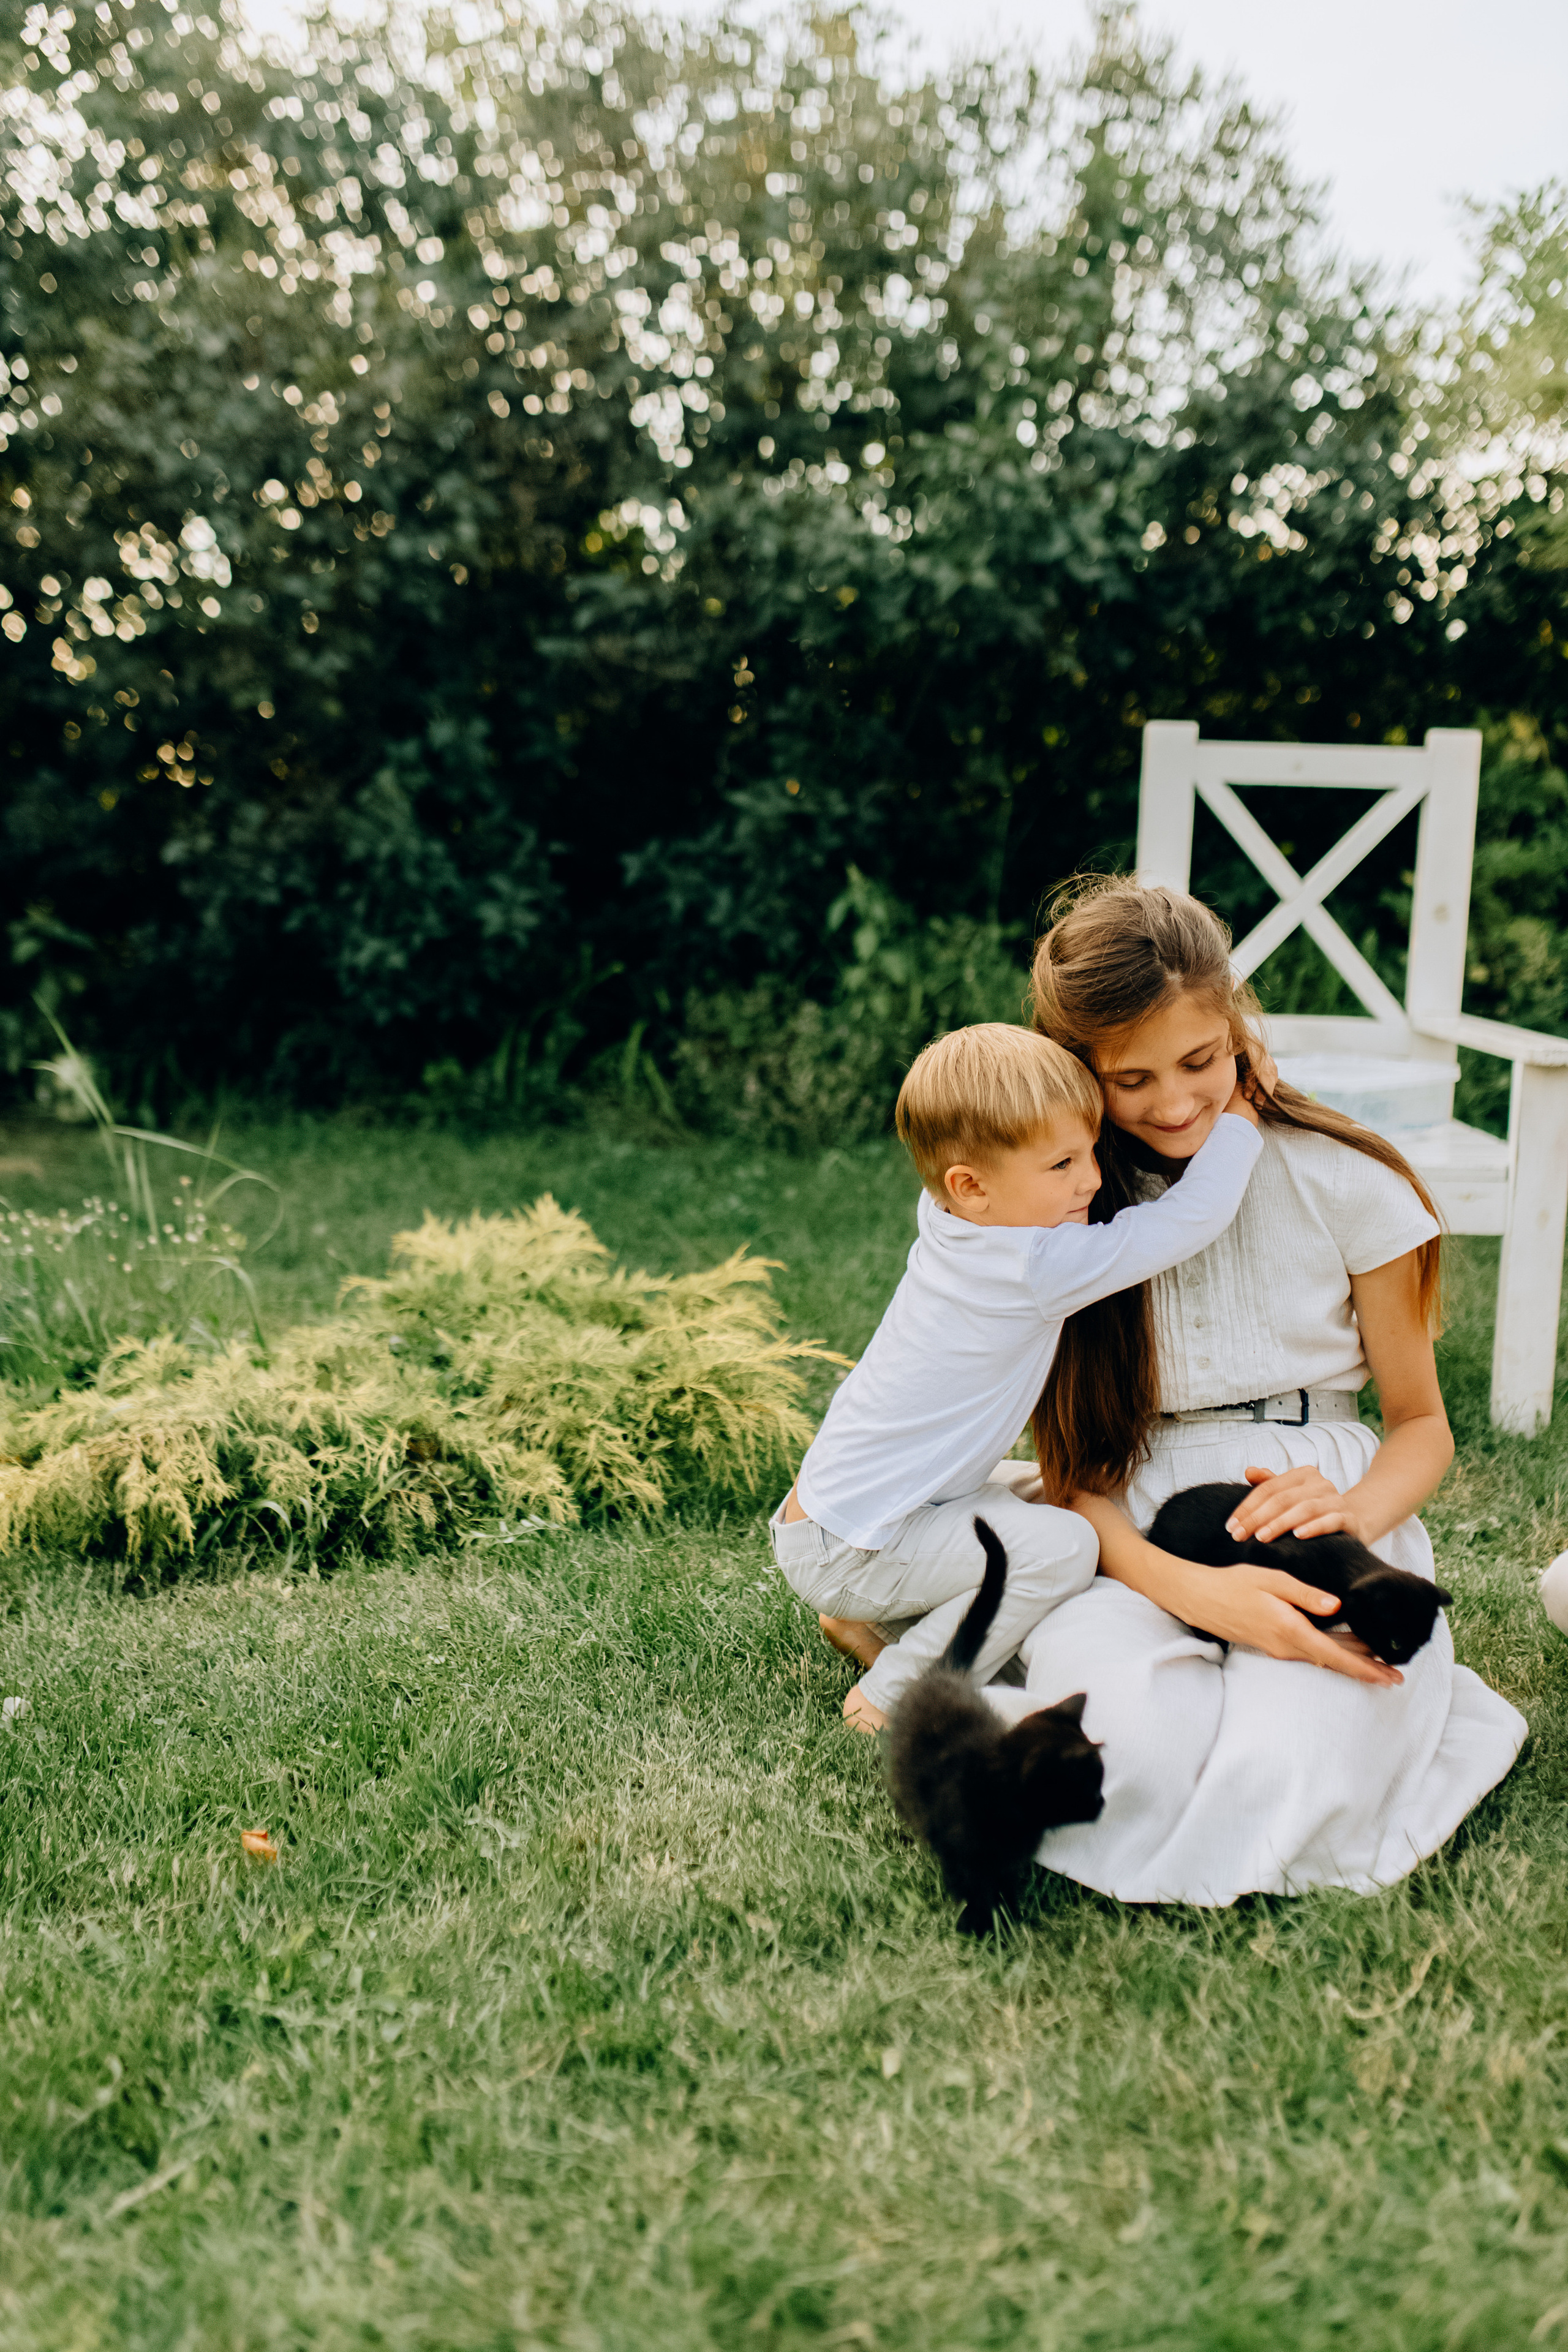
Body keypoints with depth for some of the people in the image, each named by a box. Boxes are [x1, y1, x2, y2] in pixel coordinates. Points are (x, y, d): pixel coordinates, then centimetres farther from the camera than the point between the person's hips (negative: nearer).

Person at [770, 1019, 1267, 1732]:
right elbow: (1196, 1215, -21)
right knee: (1061, 1545, -20)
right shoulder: (1036, 1269, -23)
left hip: (825, 1508, 9)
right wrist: (1236, 1120, -5)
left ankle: (863, 1621, 22)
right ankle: (893, 1700, -9)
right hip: (844, 1553, -9)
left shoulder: (946, 1216, 1)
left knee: (1026, 1494, 26)